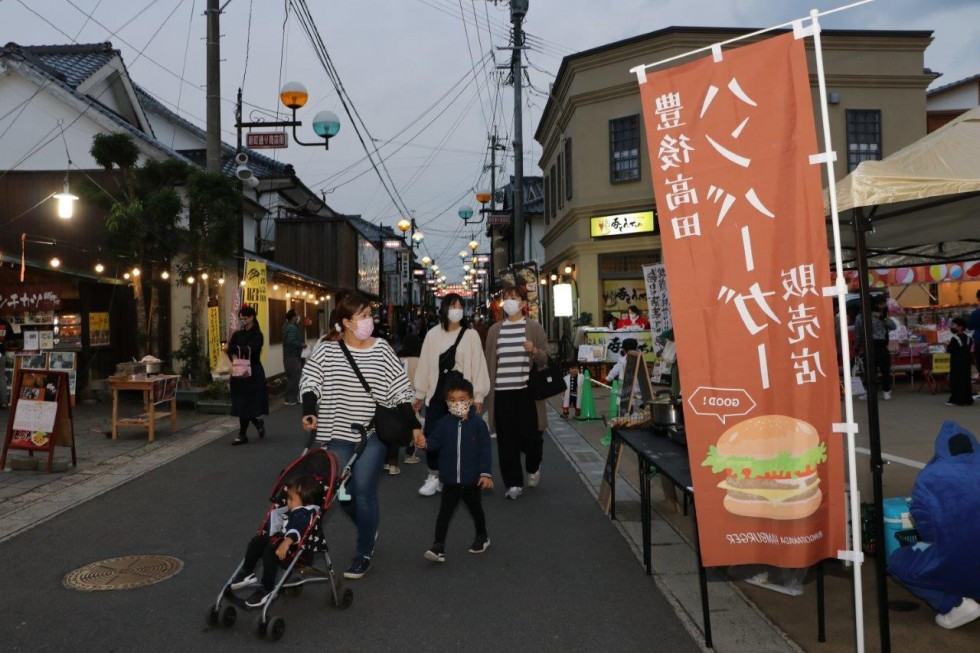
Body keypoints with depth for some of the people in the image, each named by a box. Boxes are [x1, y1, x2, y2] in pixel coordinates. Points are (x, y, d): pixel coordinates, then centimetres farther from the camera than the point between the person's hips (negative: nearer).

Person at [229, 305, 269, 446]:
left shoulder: (257, 335, -5)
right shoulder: (237, 334, 10)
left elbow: (249, 350, -20)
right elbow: (231, 351, -5)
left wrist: (235, 349, -9)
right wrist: (234, 358, -23)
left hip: (253, 373, -5)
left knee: (245, 404, -5)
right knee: (240, 404, 7)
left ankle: (242, 435, 1)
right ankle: (258, 423, 30)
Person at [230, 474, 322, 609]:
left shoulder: (305, 515, -23)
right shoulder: (292, 510, 12)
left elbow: (296, 531, -40)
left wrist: (286, 543, -54)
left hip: (292, 543, -12)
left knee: (270, 552, -31)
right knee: (256, 541, 11)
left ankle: (267, 588, -18)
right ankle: (247, 573, 24)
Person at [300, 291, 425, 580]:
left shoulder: (381, 349, -3)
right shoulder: (326, 347, -3)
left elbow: (400, 390, 0)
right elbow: (309, 381, -4)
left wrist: (414, 426, -1)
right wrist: (310, 412, -21)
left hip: (374, 433, -1)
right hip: (338, 433, 2)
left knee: (364, 492, -3)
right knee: (343, 492, 7)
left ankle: (364, 553, 15)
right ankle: (369, 530, 37)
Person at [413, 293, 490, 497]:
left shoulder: (471, 335, -1)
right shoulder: (433, 334, 5)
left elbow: (478, 365, -3)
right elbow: (425, 364, 8)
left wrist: (478, 395, -6)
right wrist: (419, 393, 8)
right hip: (437, 393, 2)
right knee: (431, 434, -1)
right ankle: (434, 476, 13)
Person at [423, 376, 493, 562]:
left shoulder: (478, 424, -10)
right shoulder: (444, 423, -3)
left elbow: (485, 449, -9)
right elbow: (436, 442, -4)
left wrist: (486, 473, -12)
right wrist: (425, 443, -27)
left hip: (472, 479, -1)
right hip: (450, 479, 1)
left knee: (475, 509, 19)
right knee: (444, 513, 0)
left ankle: (482, 537, 41)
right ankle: (439, 547, 3)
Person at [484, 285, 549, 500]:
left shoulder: (534, 327, 3)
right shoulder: (495, 330, 10)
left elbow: (545, 359, 2)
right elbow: (488, 360, 13)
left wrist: (534, 351, -19)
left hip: (527, 391, -2)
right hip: (502, 392, 2)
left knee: (530, 435, 0)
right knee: (507, 440, 2)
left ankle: (533, 468, 31)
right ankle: (513, 483, 13)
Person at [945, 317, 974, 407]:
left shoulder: (954, 339, -18)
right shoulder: (968, 338, 6)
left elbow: (949, 350, -20)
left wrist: (947, 345, -2)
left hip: (956, 362, -7)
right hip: (966, 361, 7)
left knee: (956, 380, -2)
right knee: (966, 380, 11)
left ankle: (955, 399, -2)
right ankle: (967, 398, 14)